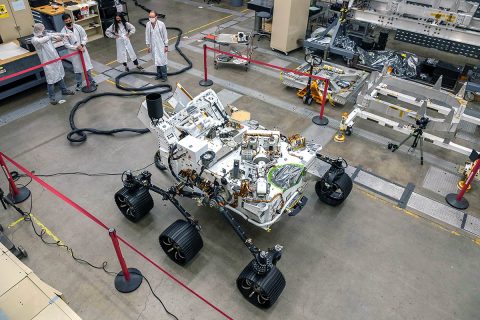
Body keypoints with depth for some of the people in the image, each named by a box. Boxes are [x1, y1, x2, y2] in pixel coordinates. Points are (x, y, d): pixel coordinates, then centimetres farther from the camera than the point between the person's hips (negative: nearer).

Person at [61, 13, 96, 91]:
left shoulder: (78, 27, -2)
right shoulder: (63, 31, -9)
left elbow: (84, 36, 2)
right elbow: (66, 44, -11)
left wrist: (82, 45, -13)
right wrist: (76, 47, -21)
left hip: (83, 49, 2)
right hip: (73, 52, -2)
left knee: (87, 65, 9)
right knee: (77, 69, 5)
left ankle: (91, 80, 24)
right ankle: (79, 84, 18)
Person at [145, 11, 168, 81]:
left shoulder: (161, 24, -16)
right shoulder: (148, 24, -5)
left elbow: (165, 35, -8)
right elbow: (147, 35, 4)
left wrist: (166, 46, -7)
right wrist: (148, 45, 6)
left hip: (161, 46, -4)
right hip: (153, 46, 4)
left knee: (162, 61, 0)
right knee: (156, 60, 13)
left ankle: (164, 76, 13)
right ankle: (159, 74, 27)